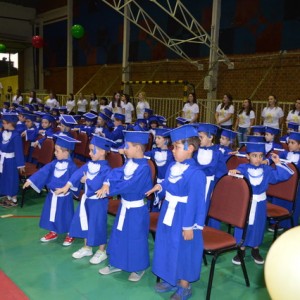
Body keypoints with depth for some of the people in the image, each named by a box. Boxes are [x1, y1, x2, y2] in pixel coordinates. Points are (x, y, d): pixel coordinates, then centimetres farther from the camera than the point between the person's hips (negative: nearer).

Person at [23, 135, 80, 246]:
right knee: (52, 213, 17)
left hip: (64, 196, -6)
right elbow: (43, 172, -2)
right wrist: (30, 181, -5)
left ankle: (70, 235, 25)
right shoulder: (54, 163, -1)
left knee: (66, 215, 6)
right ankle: (53, 232, 37)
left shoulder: (71, 166, -17)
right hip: (52, 194, 6)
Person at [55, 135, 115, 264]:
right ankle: (87, 248, 37)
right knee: (85, 223, 18)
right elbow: (77, 174, -1)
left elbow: (96, 185, -30)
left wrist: (86, 180, -13)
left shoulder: (105, 169, -22)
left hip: (98, 201, -8)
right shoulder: (89, 164, 2)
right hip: (87, 199, 8)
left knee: (98, 225, 4)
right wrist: (66, 187, -7)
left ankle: (101, 252, 23)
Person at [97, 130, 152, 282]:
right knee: (119, 235, 18)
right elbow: (116, 173, -4)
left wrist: (109, 190, -21)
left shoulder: (144, 167, -24)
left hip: (136, 209, -8)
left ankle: (139, 268, 25)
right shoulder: (129, 162, 2)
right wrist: (106, 184, -23)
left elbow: (128, 185, -28)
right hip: (124, 205, 8)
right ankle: (117, 263, 35)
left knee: (135, 238, 6)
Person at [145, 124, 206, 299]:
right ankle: (170, 280, 39)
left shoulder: (195, 173, -24)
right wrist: (159, 186, -4)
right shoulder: (172, 167, 2)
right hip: (168, 213, 8)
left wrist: (188, 226, -19)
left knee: (183, 250, 6)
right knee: (168, 246, 19)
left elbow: (194, 202, -22)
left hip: (183, 216, -8)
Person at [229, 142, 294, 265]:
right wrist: (233, 172, -49)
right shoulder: (243, 168, -8)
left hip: (259, 203, 2)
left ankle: (255, 250, 33)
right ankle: (242, 250, 24)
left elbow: (284, 175, 1)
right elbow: (235, 172, -26)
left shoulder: (267, 170, 1)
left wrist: (278, 163, -8)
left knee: (258, 226, 13)